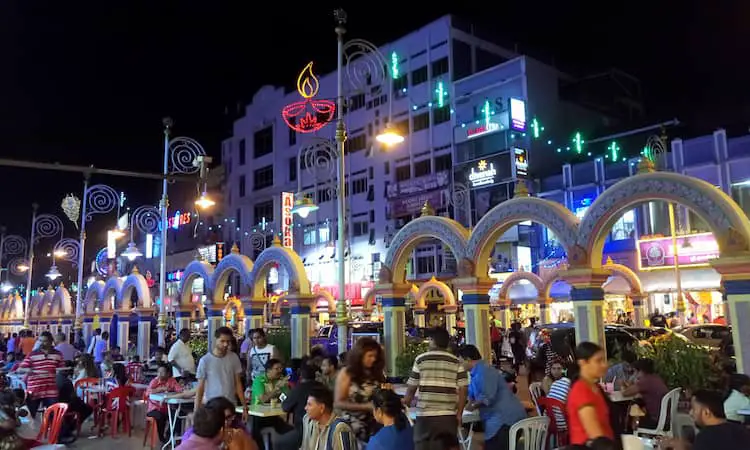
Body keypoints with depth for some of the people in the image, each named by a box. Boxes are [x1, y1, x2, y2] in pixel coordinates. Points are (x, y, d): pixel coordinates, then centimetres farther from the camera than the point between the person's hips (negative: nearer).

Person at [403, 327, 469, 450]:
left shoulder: (421, 359, 0)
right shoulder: (456, 362, 5)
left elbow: (411, 388, 4)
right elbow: (462, 390, 0)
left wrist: (405, 404, 22)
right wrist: (459, 413, 7)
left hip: (425, 415, -2)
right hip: (448, 416, 2)